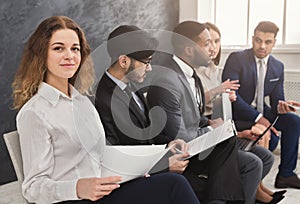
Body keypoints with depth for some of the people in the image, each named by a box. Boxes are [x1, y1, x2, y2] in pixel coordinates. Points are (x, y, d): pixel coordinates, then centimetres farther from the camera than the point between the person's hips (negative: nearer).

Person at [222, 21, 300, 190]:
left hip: (260, 111, 7)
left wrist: (281, 106, -20)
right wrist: (257, 118, -27)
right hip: (237, 114, -7)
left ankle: (286, 175, -2)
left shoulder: (278, 67, 7)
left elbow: (276, 99, 8)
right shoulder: (237, 58, -12)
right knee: (270, 137, -27)